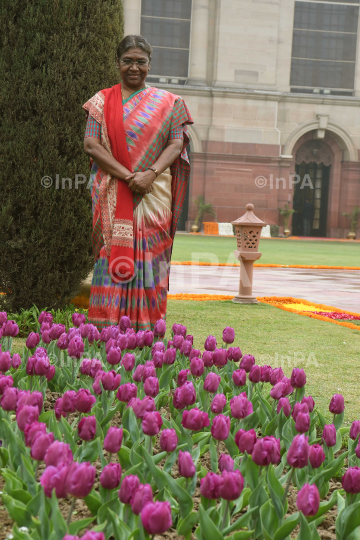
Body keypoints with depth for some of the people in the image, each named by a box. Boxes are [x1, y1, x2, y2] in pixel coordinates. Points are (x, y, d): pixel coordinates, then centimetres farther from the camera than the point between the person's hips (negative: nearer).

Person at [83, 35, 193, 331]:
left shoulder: (167, 102, 11)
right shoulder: (103, 100, 9)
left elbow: (177, 143, 2)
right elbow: (91, 144, -2)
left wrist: (150, 173, -16)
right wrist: (127, 175, -14)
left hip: (154, 193, 1)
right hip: (113, 195, 0)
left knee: (150, 255, -2)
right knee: (113, 254, -5)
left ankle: (147, 330, 2)